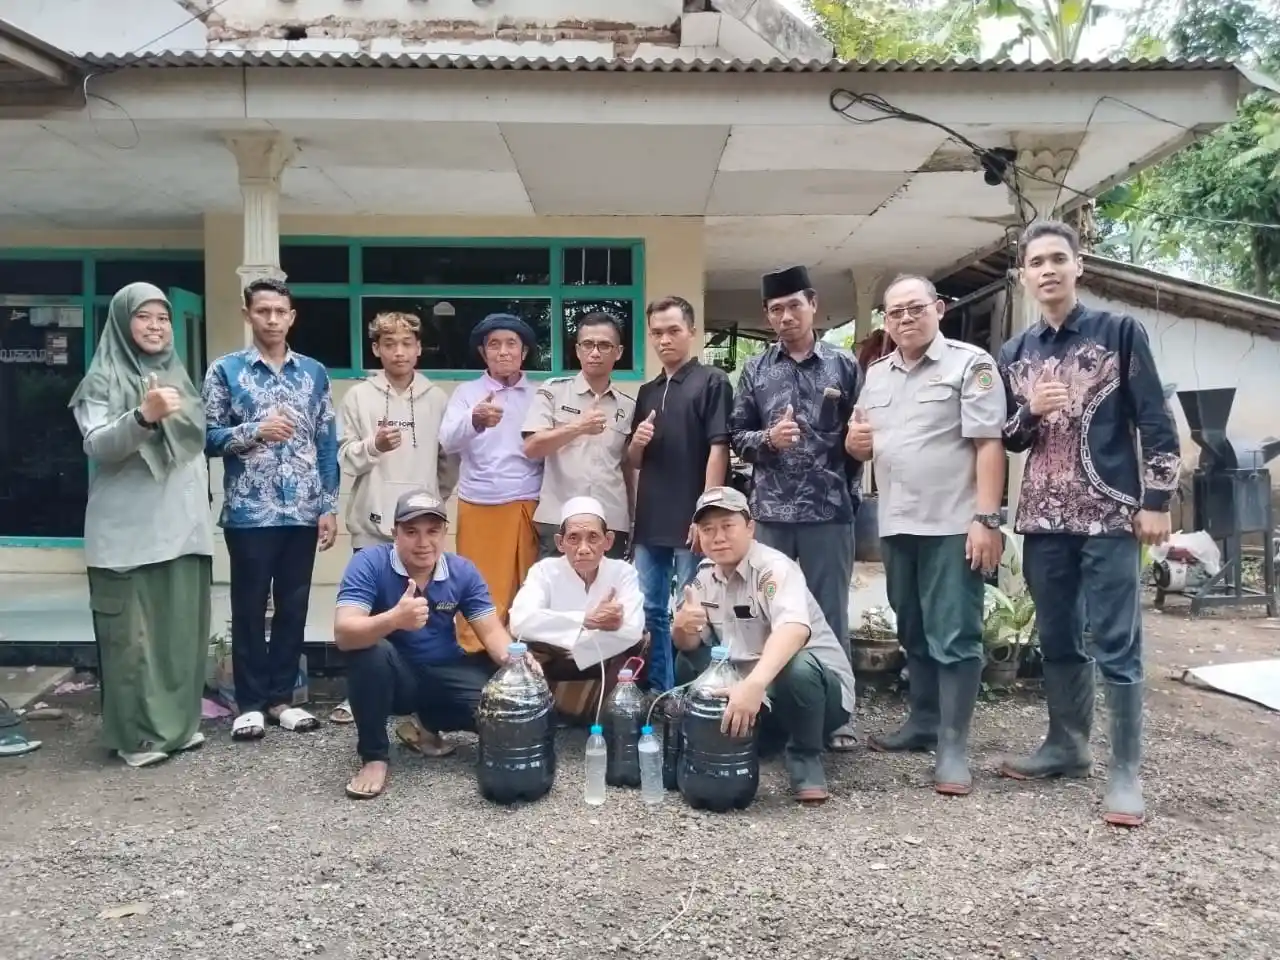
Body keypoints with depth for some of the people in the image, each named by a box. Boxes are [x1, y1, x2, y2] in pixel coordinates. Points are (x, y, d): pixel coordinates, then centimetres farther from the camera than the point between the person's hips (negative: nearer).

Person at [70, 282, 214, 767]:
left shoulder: (178, 376, 16)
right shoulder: (103, 379, -1)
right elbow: (96, 446, -13)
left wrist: (202, 508, 20)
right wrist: (144, 415, -30)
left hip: (182, 526, 6)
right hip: (128, 530, -5)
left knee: (181, 627, 9)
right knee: (132, 630, -3)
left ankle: (178, 722, 20)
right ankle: (137, 735, 6)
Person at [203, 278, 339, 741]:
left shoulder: (314, 372, 8)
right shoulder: (225, 370, 1)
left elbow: (327, 443, 8)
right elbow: (207, 438, -2)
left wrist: (329, 506, 2)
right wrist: (255, 431, -18)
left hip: (303, 512, 3)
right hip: (249, 513, -3)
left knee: (294, 607, 9)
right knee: (249, 609, 6)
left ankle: (281, 697, 21)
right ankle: (250, 702, 17)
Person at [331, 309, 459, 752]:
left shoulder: (437, 398, 5)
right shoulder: (358, 396, 3)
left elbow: (450, 458, 10)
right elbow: (344, 458, 0)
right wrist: (373, 445, -18)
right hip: (373, 521, 0)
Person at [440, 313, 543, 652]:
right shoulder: (466, 392, 4)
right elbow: (449, 442, -11)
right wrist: (475, 420, -31)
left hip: (527, 505, 1)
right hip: (477, 505, -1)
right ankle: (473, 658, 15)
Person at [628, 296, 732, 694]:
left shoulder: (712, 382, -4)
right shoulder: (647, 392, 15)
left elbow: (718, 450, -11)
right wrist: (636, 442, -4)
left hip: (691, 520, -6)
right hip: (650, 520, 7)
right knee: (650, 611, 12)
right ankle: (659, 694, 23)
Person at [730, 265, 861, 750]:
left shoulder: (844, 365, 4)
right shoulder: (755, 371, 8)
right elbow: (737, 436, 8)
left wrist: (851, 491, -1)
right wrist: (767, 439, -11)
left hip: (830, 511, -1)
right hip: (770, 512, 2)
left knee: (831, 614, 5)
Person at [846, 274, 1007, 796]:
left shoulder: (970, 364, -4)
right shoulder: (876, 376, 15)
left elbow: (989, 445, -11)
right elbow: (862, 446, 24)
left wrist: (986, 519, -18)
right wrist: (854, 440, -1)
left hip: (952, 525, -6)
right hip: (896, 524, 7)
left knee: (954, 636, -3)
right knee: (913, 633, 15)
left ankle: (953, 747, 2)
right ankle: (923, 722, 28)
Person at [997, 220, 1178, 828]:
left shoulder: (1121, 332, 0)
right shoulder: (1013, 354, 11)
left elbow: (1156, 423, -2)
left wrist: (1157, 501, -9)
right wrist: (1031, 413, -8)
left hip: (1110, 514, -4)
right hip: (1043, 518, 5)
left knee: (1117, 645, -3)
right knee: (1057, 639, 13)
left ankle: (1125, 772, 4)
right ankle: (1067, 745, 27)